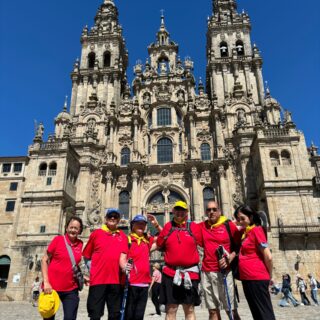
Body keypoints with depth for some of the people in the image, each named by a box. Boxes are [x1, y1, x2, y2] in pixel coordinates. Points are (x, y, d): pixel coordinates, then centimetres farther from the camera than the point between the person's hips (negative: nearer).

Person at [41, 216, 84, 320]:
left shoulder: (80, 244, 3)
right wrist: (46, 282, -12)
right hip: (52, 287, -2)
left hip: (71, 289, 3)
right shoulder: (58, 239, -7)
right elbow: (44, 260, -4)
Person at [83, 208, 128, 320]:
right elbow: (86, 255, 11)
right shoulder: (96, 233, 5)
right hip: (98, 279, -2)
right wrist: (92, 269, -1)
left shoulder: (123, 236, 9)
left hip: (116, 280, 2)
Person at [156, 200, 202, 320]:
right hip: (170, 273, 1)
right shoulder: (168, 226, 5)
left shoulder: (193, 226, 3)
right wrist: (171, 252, 7)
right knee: (170, 310, 6)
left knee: (189, 310, 9)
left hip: (190, 273, 0)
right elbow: (159, 245, 11)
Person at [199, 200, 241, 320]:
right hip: (207, 272, 3)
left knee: (231, 310, 0)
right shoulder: (202, 226, 8)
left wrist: (230, 257, -13)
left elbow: (240, 245, 2)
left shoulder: (229, 225, -1)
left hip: (224, 272, -3)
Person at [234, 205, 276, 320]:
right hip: (247, 279, 9)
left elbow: (268, 257, -14)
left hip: (257, 278, -9)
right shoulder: (245, 232, 13)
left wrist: (269, 275, -2)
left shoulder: (256, 230, -12)